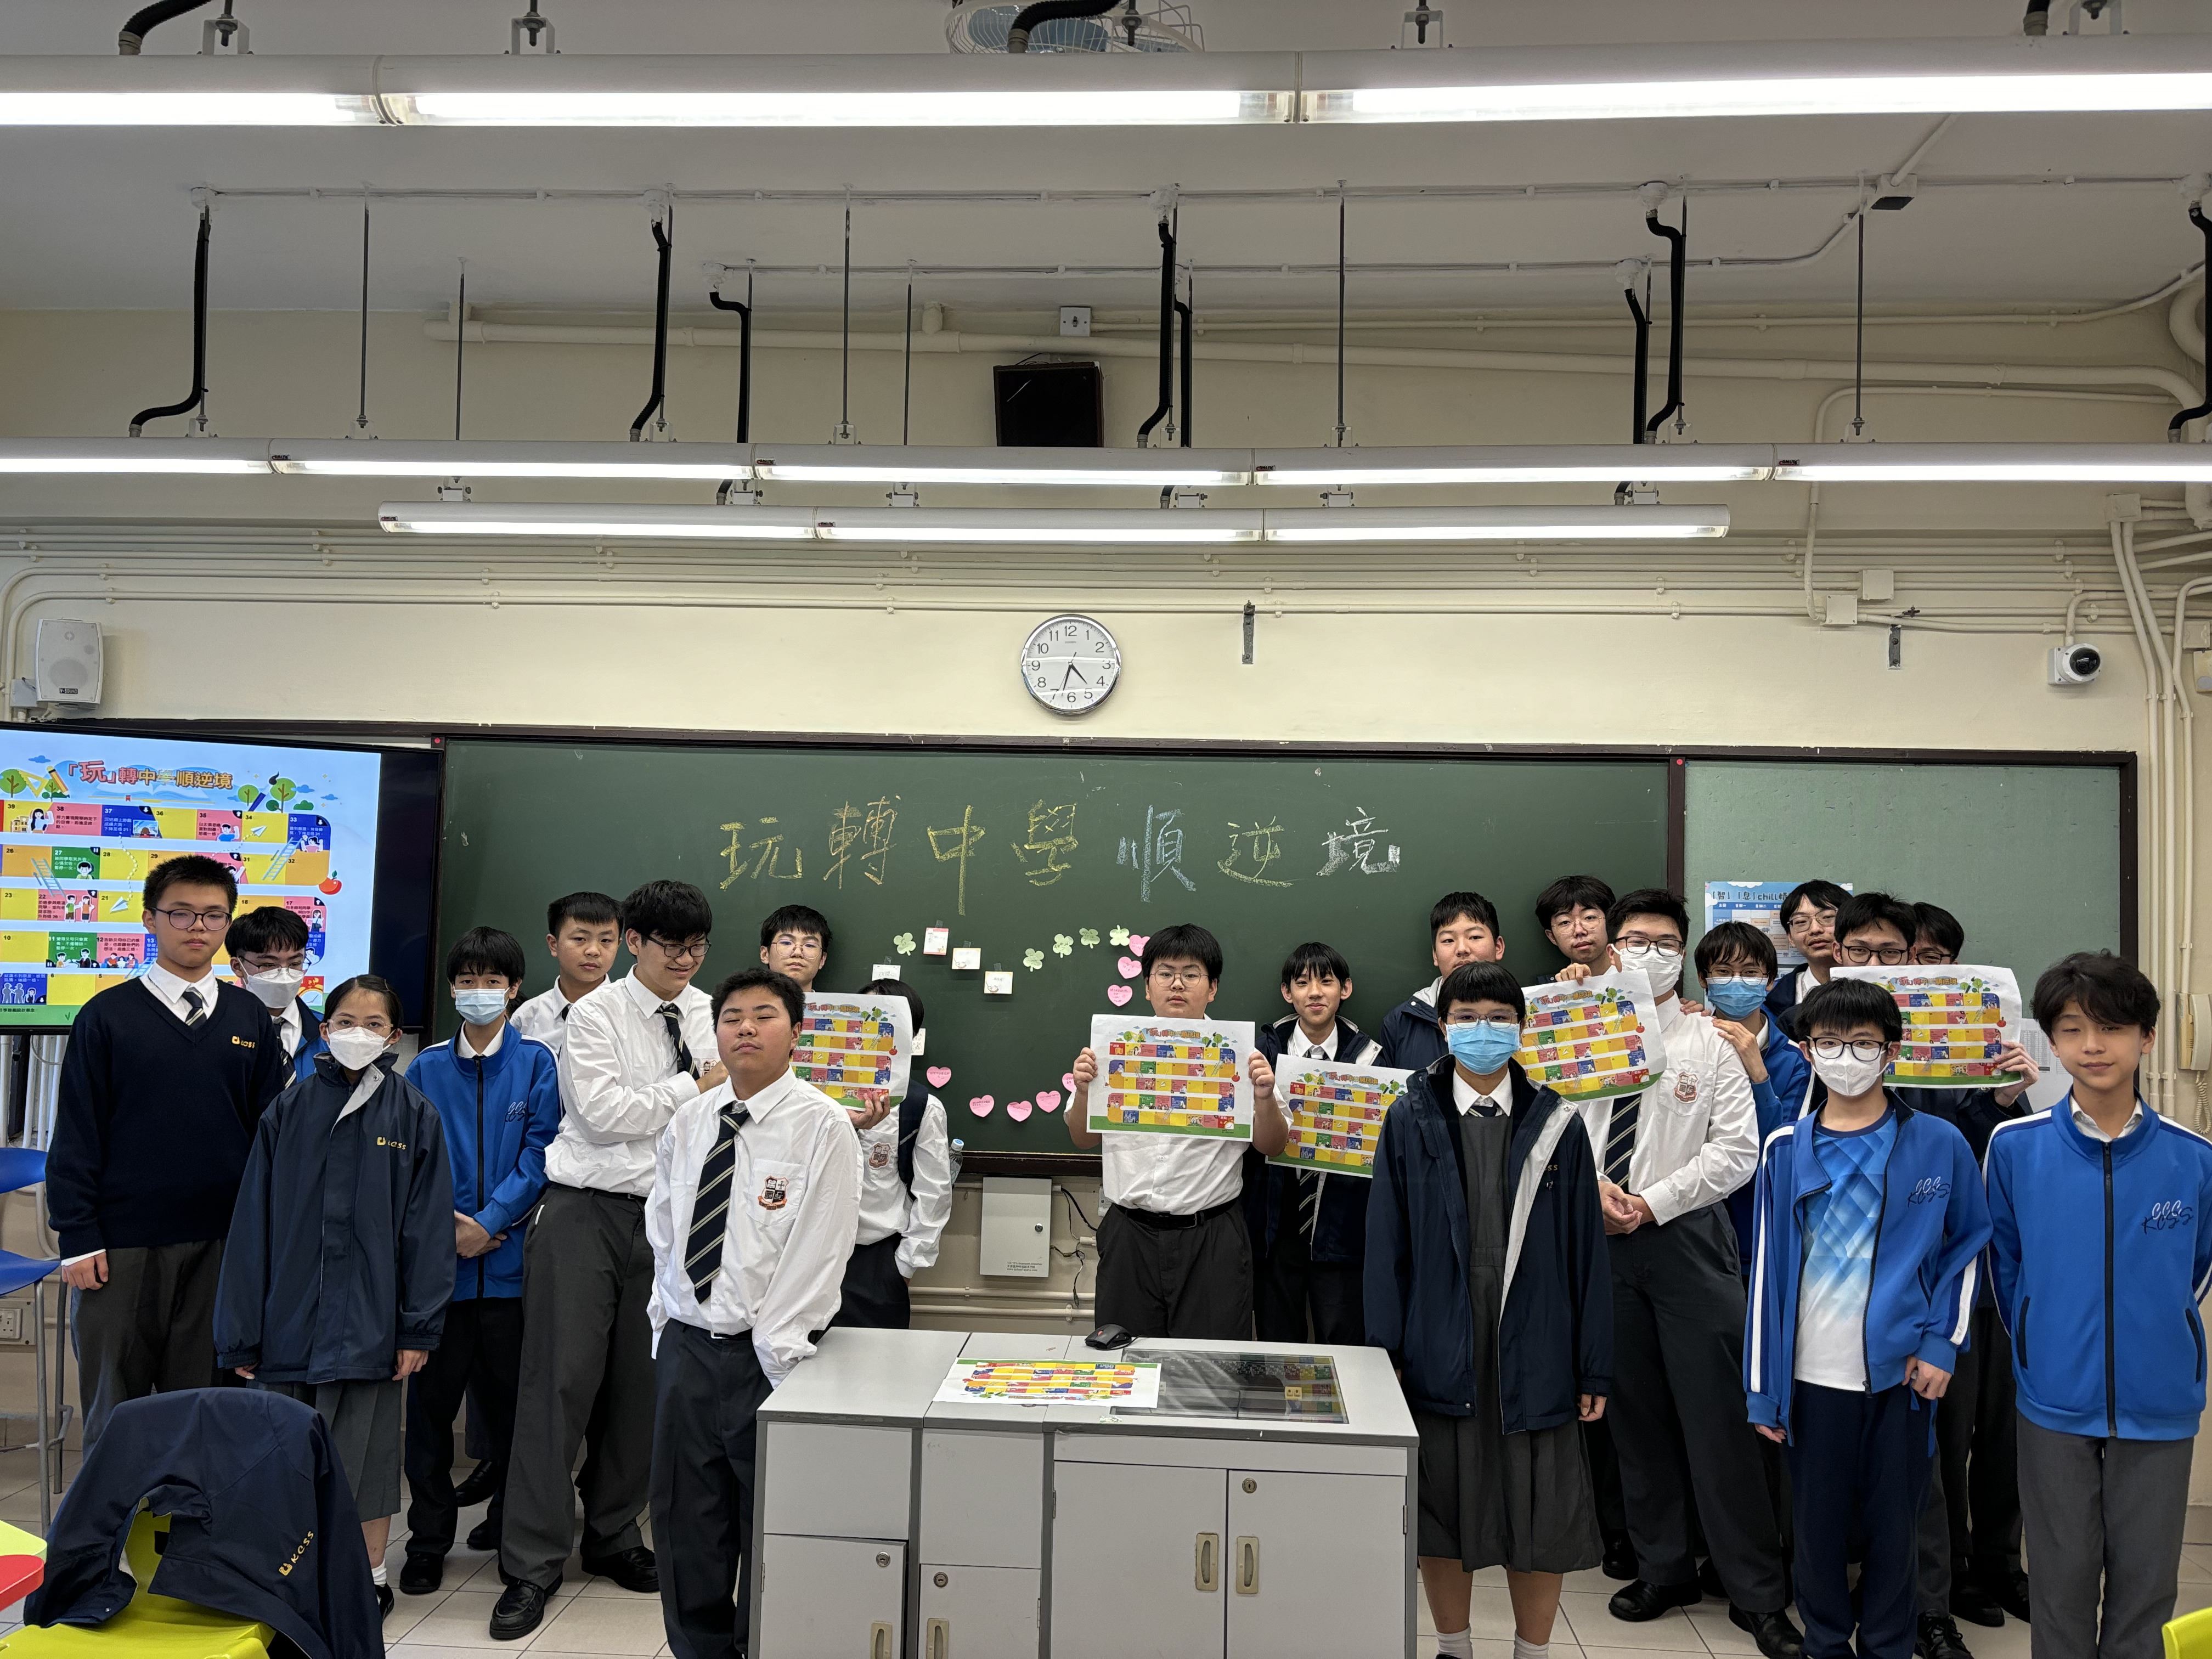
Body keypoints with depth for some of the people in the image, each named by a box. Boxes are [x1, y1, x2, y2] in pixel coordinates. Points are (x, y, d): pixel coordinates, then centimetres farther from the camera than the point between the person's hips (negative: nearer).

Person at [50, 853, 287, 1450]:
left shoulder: (250, 1020, 6)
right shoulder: (107, 1016, 0)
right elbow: (76, 1134, -1)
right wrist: (77, 1238, -7)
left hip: (220, 1243, 2)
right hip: (122, 1244, -2)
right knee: (114, 1407, 8)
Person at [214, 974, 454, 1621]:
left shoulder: (413, 1115, -2)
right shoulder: (289, 1110, 2)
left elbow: (428, 1226, -3)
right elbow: (253, 1223, 3)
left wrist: (419, 1327, -6)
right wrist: (240, 1334, 2)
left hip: (367, 1319, -2)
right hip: (288, 1318, 2)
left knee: (362, 1452, 7)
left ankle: (368, 1577, 22)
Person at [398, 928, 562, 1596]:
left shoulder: (535, 1064, 1)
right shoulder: (427, 1069, 6)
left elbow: (539, 1154, -4)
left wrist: (489, 1222, -13)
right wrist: (444, 1222, -10)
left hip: (510, 1258, -1)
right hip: (439, 1258, 1)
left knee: (509, 1392, 10)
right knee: (432, 1396, 3)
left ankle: (513, 1516, 29)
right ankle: (429, 1537, 15)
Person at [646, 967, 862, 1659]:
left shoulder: (821, 1126, -11)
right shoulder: (687, 1123, 6)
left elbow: (817, 1253, -14)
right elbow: (662, 1232, 15)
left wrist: (773, 1355, -15)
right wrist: (668, 1320, 7)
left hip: (767, 1354, -5)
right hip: (685, 1344, 5)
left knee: (770, 1526, 8)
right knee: (685, 1523, 13)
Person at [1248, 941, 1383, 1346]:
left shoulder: (1369, 1056, 2)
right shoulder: (1264, 1051, 3)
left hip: (1339, 1226, -1)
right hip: (1275, 1222, 1)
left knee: (1344, 1346, 2)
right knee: (1277, 1349, 9)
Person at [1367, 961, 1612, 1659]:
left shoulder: (1556, 1126, 1)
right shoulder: (1409, 1122, 0)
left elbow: (1587, 1251, 1)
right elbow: (1386, 1242, 0)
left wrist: (1594, 1368, -1)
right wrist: (1386, 1351, -4)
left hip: (1532, 1354, 0)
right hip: (1440, 1354, 0)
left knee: (1543, 1518, 8)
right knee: (1443, 1513, 11)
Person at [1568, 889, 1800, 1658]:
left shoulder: (1710, 1042, 1)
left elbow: (1736, 1150, -6)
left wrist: (1653, 1203, -12)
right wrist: (1594, 1184, -13)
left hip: (1686, 1239, -2)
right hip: (1603, 1240, 3)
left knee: (1717, 1413, -2)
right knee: (1633, 1411, 11)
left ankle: (1757, 1593, 11)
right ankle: (1664, 1567, 26)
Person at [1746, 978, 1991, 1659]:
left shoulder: (1939, 1144, -1)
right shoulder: (1786, 1150, -1)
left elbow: (1969, 1244, 8)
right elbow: (1768, 1269, 1)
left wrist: (1942, 1343, -3)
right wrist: (1762, 1387, 1)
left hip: (1902, 1371, 0)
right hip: (1814, 1375, 1)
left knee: (1893, 1524, 10)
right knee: (1819, 1524, 10)